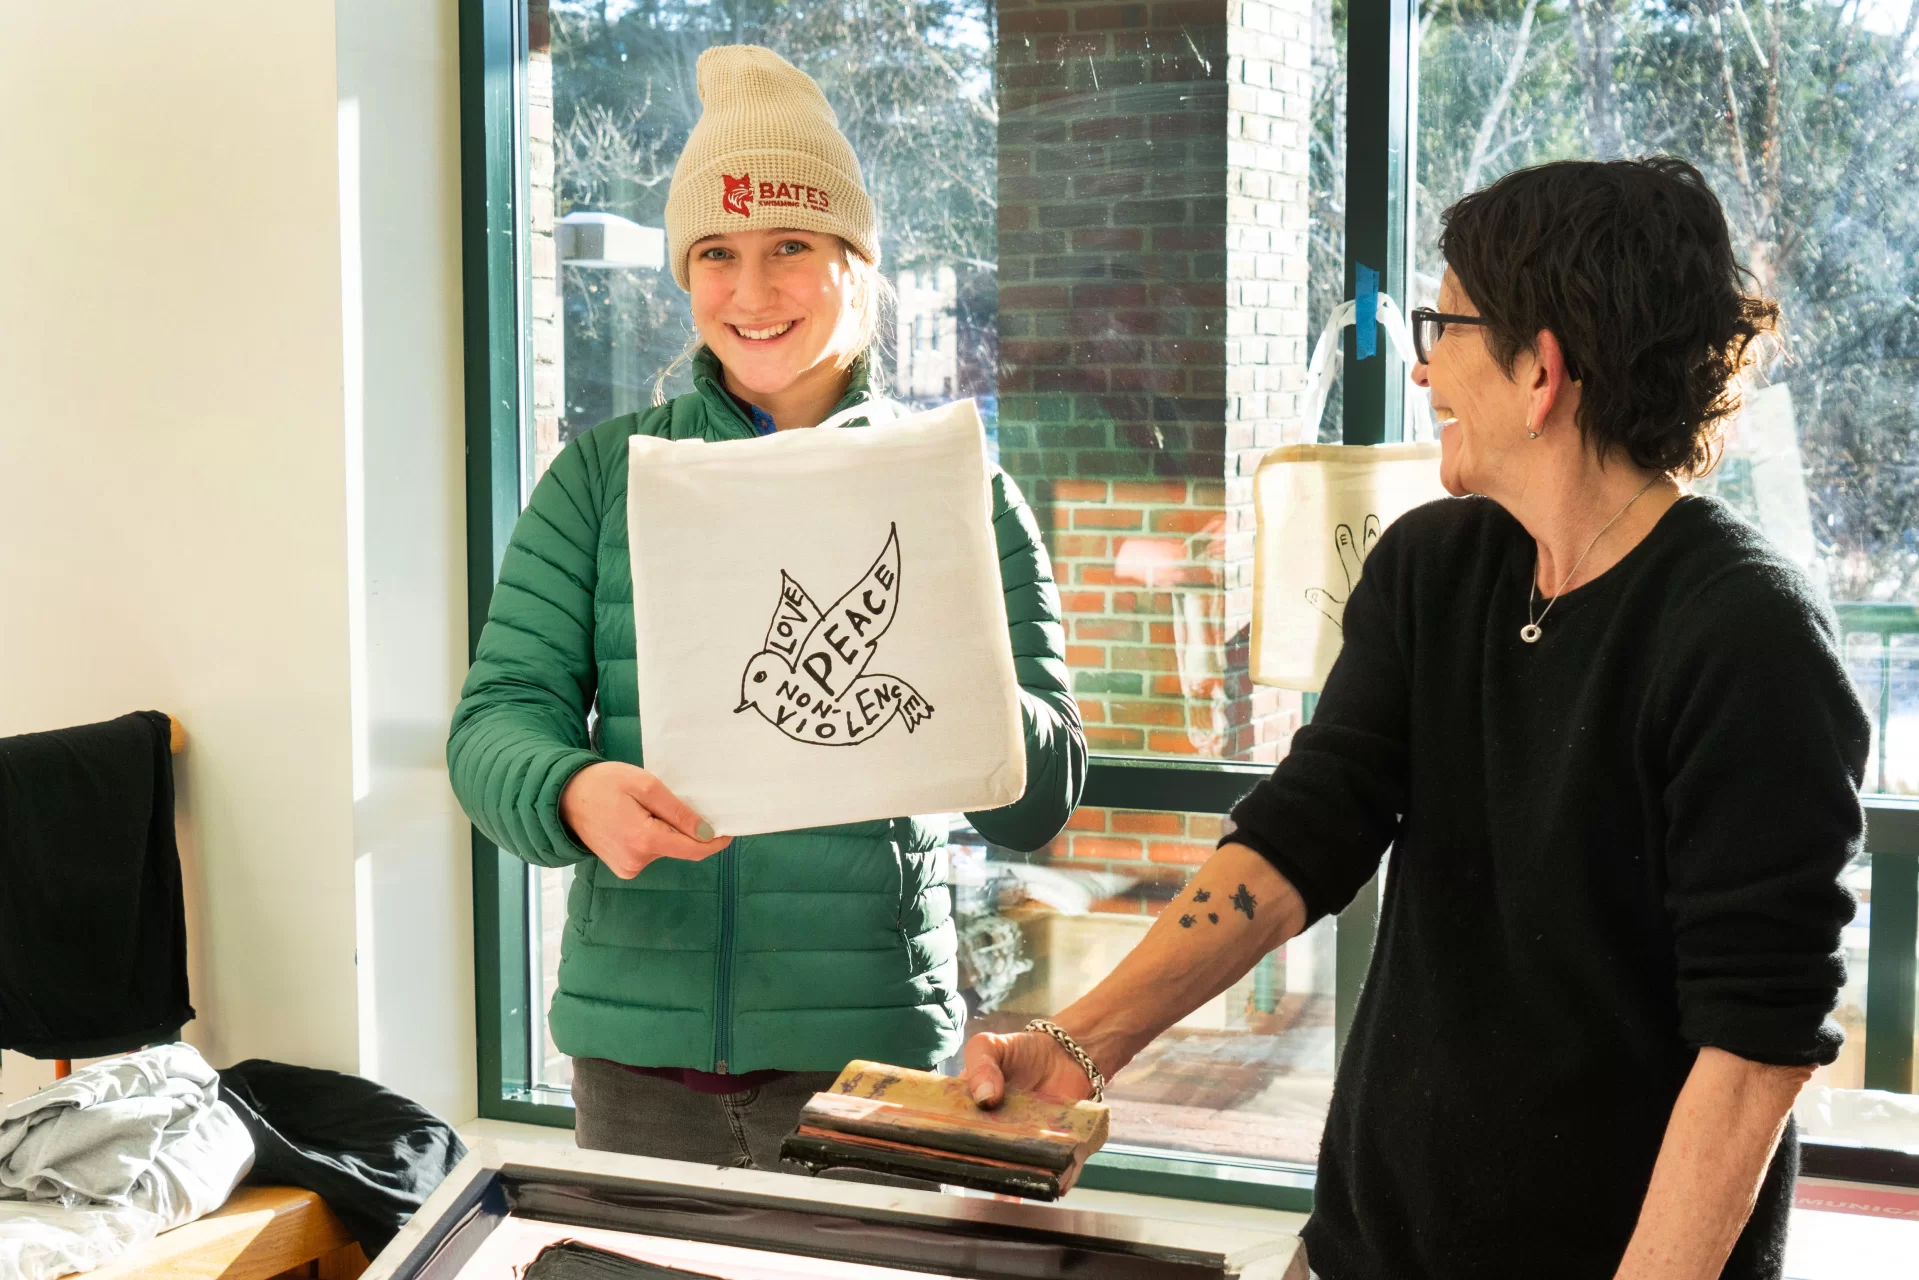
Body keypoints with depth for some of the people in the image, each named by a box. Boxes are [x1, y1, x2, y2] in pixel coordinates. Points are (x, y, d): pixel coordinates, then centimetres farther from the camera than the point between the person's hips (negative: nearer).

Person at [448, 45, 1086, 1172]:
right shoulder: (602, 478, 4)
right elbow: (501, 717, -4)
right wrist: (576, 793, -26)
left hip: (868, 1040, -1)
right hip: (638, 1042, 2)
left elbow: (1041, 801, -4)